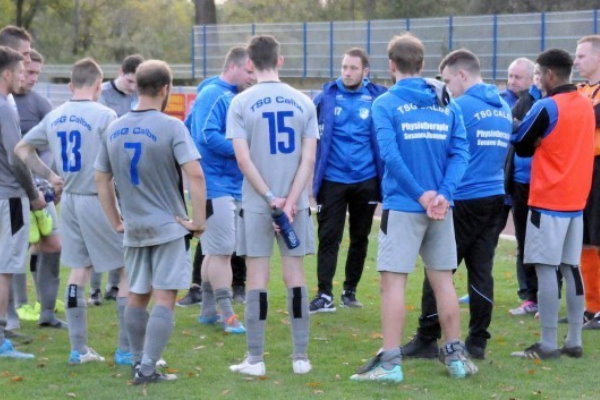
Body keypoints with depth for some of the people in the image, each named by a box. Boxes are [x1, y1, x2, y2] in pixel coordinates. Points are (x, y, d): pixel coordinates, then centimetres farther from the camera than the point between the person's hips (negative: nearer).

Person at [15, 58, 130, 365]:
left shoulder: (54, 117, 7)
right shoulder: (103, 115, -14)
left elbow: (22, 149, 16)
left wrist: (49, 175, 15)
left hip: (70, 200, 7)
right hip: (99, 199, -7)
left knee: (79, 270, 13)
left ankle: (78, 348, 15)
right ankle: (126, 349, 3)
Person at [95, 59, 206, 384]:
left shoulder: (114, 130, 4)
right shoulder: (171, 127, -13)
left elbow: (101, 180, 11)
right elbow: (194, 174, -21)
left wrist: (116, 222, 17)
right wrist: (198, 221, -13)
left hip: (133, 229, 5)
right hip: (169, 226, -5)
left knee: (136, 297, 17)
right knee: (164, 299, -2)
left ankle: (139, 362, 24)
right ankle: (147, 368, -7)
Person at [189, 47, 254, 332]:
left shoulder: (232, 97, 17)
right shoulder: (213, 95, -13)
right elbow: (208, 135, -24)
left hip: (230, 185, 10)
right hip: (216, 185, -10)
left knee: (215, 251, 15)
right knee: (221, 251, -9)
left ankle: (209, 309, 23)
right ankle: (227, 315, -8)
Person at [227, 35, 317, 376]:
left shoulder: (241, 103, -4)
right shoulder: (302, 102, 3)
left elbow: (243, 158, -10)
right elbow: (309, 158, -3)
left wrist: (269, 198, -10)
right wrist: (290, 200, -7)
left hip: (256, 205, -2)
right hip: (295, 202, 2)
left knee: (258, 278, 2)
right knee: (295, 276, 7)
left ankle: (256, 359, 5)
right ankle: (301, 357, 10)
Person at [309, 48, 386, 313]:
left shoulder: (377, 98, -3)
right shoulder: (327, 96, -2)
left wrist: (385, 179, -1)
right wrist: (312, 176, -1)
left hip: (366, 181, 1)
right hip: (332, 180, -1)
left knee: (360, 238, 12)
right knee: (328, 237, -2)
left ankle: (350, 290, 24)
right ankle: (325, 295, -1)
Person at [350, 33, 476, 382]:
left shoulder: (386, 104, -5)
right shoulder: (447, 104, 7)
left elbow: (390, 155, -17)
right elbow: (460, 152, -3)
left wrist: (421, 195, -14)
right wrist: (443, 194, -12)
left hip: (403, 206, -4)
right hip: (440, 206, 4)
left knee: (394, 281, -2)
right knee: (443, 280, 13)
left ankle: (390, 362, -4)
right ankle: (456, 355, 18)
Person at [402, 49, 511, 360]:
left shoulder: (461, 107, -11)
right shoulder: (503, 107, 12)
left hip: (464, 200, -7)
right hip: (496, 198, 7)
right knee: (481, 270, 8)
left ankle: (427, 340, 4)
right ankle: (478, 341, 9)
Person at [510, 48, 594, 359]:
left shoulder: (547, 107, -14)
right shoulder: (586, 105, 8)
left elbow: (520, 146, -4)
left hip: (548, 201, -7)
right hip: (576, 200, 7)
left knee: (546, 269, -4)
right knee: (570, 268, 11)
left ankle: (547, 345, -5)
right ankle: (574, 341, 12)